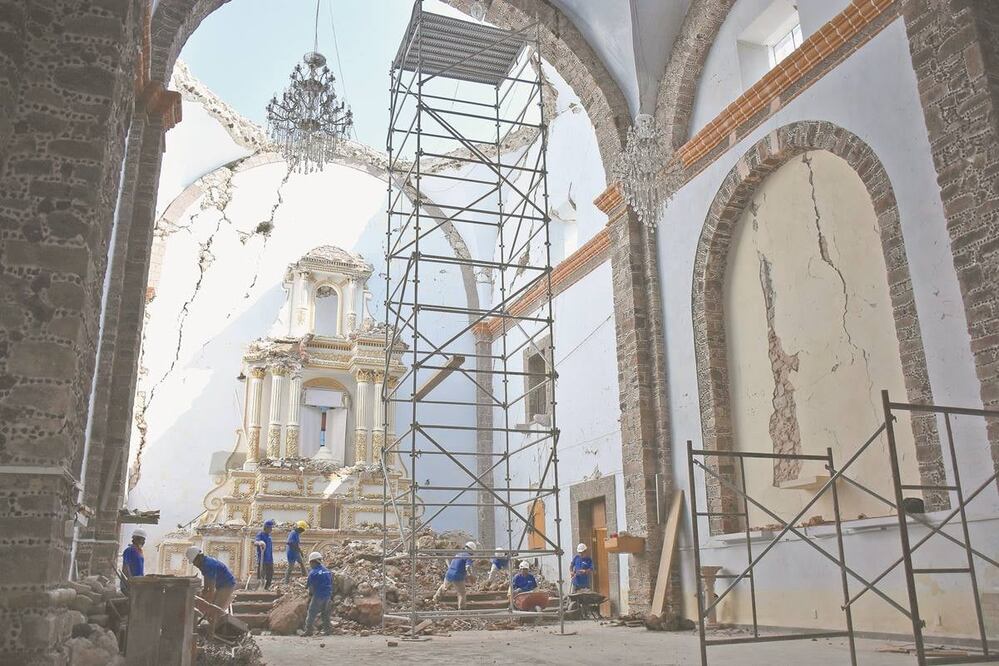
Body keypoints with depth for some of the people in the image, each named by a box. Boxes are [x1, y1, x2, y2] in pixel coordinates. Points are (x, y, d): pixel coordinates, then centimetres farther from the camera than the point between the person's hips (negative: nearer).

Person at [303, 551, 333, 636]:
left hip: (318, 596, -6)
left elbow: (311, 587, -8)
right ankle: (327, 628, 20)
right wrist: (331, 595, 19)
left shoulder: (312, 573, -12)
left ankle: (308, 631, 7)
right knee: (325, 613, 18)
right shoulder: (327, 571, 7)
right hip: (327, 596, 6)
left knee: (311, 614, 5)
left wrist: (310, 597, 6)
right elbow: (331, 584, 12)